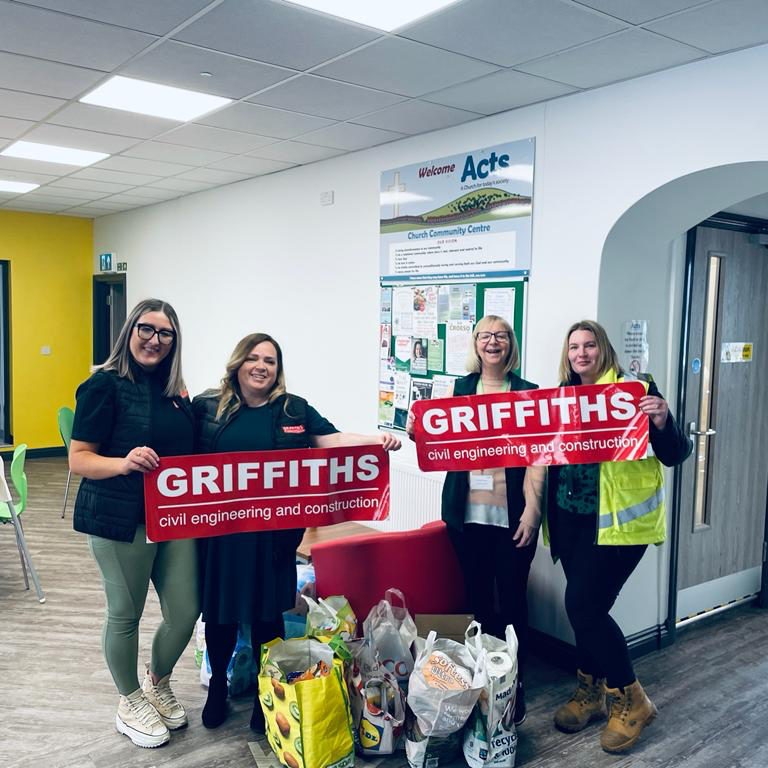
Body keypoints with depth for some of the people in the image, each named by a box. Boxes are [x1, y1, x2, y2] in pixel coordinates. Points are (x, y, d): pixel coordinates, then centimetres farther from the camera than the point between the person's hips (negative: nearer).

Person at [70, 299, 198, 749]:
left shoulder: (175, 391, 9)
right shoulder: (105, 385, -9)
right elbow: (79, 459, -12)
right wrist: (124, 463, -28)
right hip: (122, 520, -5)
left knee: (186, 611, 7)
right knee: (126, 615, 10)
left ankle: (158, 683, 37)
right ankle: (131, 704, 34)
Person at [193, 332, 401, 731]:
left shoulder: (294, 409, 6)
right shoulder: (206, 407, 4)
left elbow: (333, 440, 1)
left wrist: (378, 439, -12)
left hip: (274, 534, 0)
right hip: (219, 531, 0)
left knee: (267, 615, 9)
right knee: (220, 612, 12)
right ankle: (217, 687, 37)